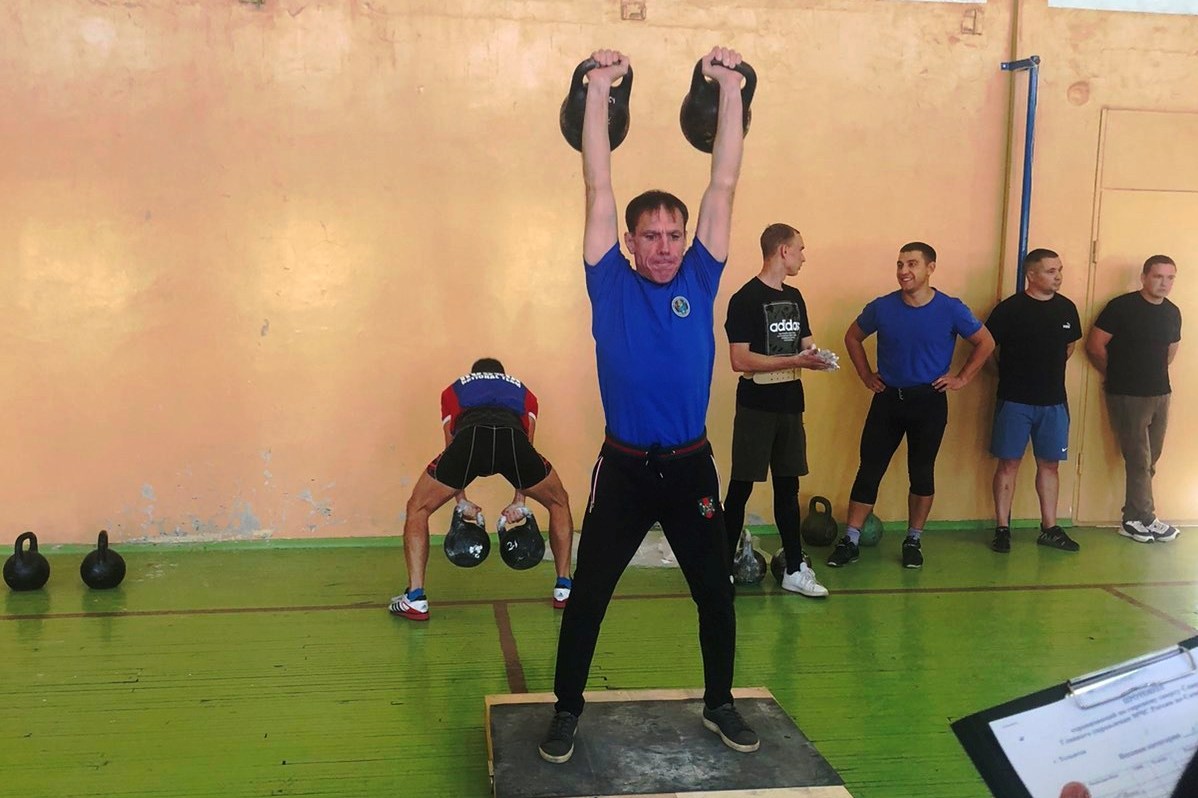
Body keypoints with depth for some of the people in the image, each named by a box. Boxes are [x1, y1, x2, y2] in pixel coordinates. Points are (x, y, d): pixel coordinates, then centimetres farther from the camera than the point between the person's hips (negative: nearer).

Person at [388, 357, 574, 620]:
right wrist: (519, 501, 30)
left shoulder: (454, 390, 40)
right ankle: (564, 589, 29)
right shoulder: (523, 391, 40)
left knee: (417, 509, 22)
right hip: (513, 439, 1)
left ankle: (415, 599, 14)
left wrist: (462, 501, 33)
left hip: (470, 438, -1)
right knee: (559, 503, 29)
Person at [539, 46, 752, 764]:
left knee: (716, 593, 13)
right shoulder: (612, 286, -2)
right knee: (587, 597, 5)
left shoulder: (699, 281, 1)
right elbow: (599, 189, -6)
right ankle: (568, 712, 23)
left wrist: (731, 90, -3)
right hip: (624, 467, -2)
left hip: (691, 466, 2)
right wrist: (600, 90, -8)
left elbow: (725, 186, -1)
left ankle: (720, 703, 33)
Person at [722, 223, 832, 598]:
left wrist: (816, 356, -4)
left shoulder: (794, 297, 12)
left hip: (790, 406, 7)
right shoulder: (746, 299, -12)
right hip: (756, 408, -7)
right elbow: (740, 360, -19)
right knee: (740, 489, 1)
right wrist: (794, 361, -23)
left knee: (788, 488, 12)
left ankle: (795, 570, 18)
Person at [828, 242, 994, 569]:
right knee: (869, 470, 1)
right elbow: (853, 337, 12)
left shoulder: (951, 309, -8)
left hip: (929, 401, -1)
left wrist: (962, 378, -1)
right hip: (888, 398, 1)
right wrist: (866, 375, 6)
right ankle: (850, 541, 8)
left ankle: (913, 542, 22)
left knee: (921, 473, 8)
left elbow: (986, 343, 4)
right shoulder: (882, 308, -5)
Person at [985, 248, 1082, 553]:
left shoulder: (1067, 308, 4)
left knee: (1049, 464, 10)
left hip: (1054, 401, 4)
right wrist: (1015, 371, 5)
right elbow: (989, 347, -3)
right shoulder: (1009, 309, -11)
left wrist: (1048, 369, 13)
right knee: (1008, 463, 1)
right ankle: (1002, 528, 8)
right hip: (1015, 401, -4)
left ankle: (1049, 529, 19)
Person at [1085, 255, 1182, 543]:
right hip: (1127, 396, -6)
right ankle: (1144, 520, 12)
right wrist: (1115, 375, 1)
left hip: (1160, 394, 6)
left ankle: (1133, 519, 21)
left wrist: (1154, 374, 15)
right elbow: (1095, 346, -11)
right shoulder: (1122, 307, -13)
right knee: (1139, 460, 0)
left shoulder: (1173, 312, 6)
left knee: (1149, 460, 11)